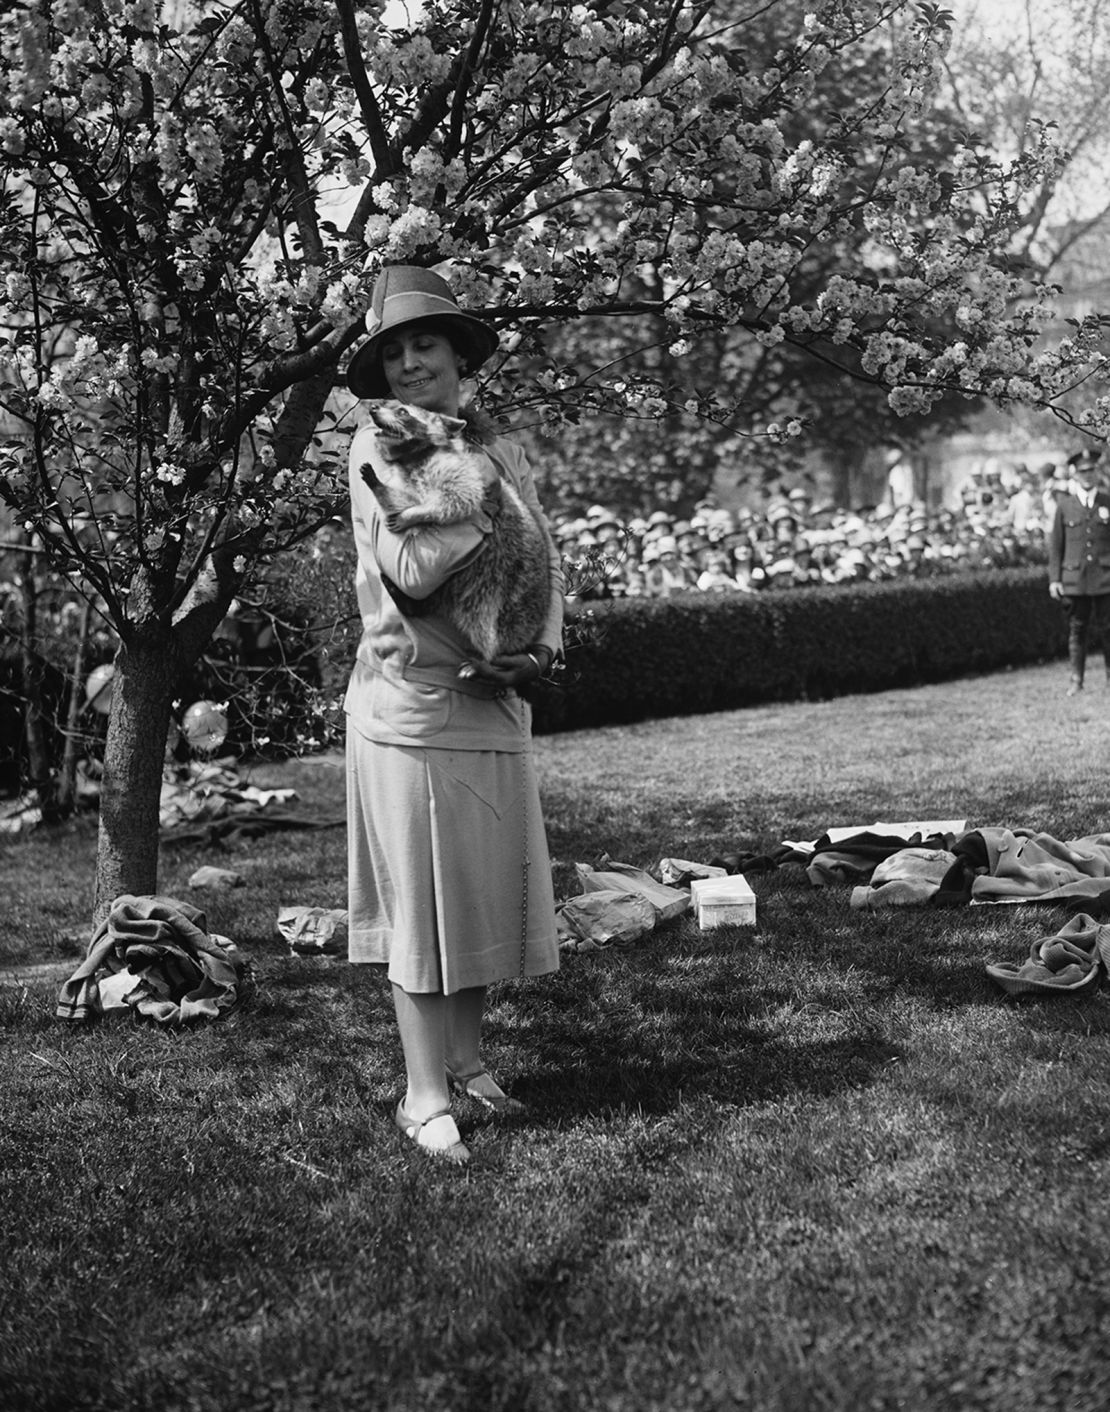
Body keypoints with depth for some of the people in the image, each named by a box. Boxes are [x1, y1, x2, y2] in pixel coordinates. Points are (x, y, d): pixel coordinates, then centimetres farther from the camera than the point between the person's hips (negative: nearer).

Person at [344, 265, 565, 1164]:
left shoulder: (500, 449, 9)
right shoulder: (377, 446, -7)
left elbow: (546, 562, 9)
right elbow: (408, 571, -19)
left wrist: (541, 651, -6)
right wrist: (487, 511, -15)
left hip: (494, 702, 5)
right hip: (412, 703, -5)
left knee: (489, 886, 13)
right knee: (421, 897, 1)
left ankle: (466, 1057, 29)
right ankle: (424, 1096, 10)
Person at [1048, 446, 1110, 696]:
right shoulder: (1064, 504, 5)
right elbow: (1056, 544, 7)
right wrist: (1054, 579, 2)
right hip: (1074, 579, 0)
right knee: (1077, 630, 3)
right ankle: (1076, 679, 9)